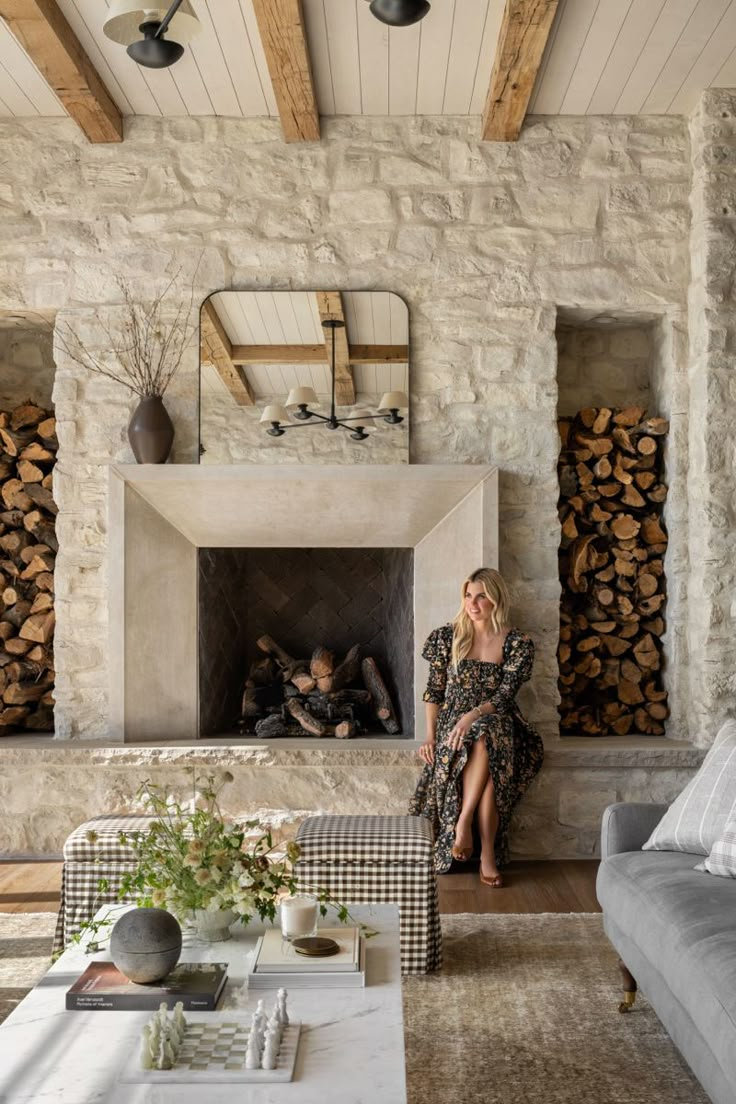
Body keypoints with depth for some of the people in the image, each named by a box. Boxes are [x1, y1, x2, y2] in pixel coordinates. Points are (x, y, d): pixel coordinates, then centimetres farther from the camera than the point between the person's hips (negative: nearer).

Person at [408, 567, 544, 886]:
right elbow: (433, 691, 8)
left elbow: (505, 693, -9)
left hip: (497, 723, 0)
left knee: (484, 739, -39)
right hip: (452, 723, 0)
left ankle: (464, 820, -30)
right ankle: (487, 855, -27)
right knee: (487, 763, -34)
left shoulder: (517, 643, 2)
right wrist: (430, 736, -3)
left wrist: (474, 715, -26)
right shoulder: (447, 637, 7)